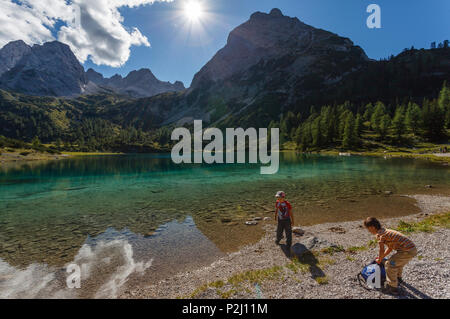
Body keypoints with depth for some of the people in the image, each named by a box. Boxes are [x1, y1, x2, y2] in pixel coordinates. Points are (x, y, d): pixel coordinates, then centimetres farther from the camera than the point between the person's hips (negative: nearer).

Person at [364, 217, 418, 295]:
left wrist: (379, 260, 11)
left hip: (407, 251, -10)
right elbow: (390, 248, 26)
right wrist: (381, 257, 29)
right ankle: (398, 277, 55)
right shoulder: (386, 231, 18)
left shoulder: (379, 234, -11)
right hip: (413, 249, 10)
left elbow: (382, 250, -8)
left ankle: (393, 288, 5)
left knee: (390, 265, -3)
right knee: (398, 261, 33)